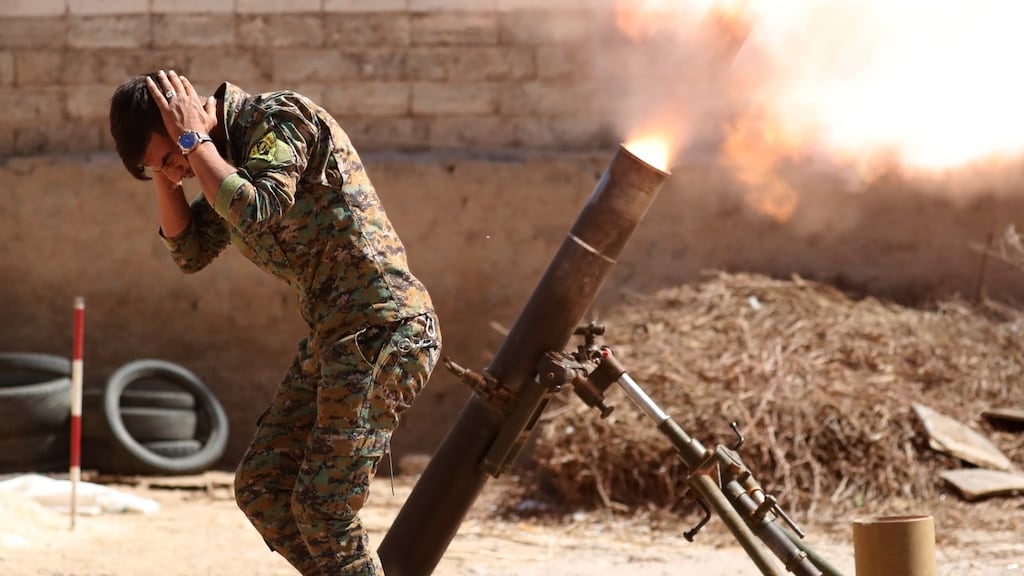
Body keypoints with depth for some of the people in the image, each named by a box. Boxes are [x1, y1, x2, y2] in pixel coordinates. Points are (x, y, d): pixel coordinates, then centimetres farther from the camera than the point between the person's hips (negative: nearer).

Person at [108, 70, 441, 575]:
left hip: (382, 328, -10)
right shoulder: (228, 153, 15)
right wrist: (162, 171, 8)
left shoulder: (278, 119, -11)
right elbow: (190, 251, 20)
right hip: (334, 333, 10)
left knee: (322, 507, -11)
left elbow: (257, 213, -25)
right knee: (260, 487, 9)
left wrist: (193, 140, -15)